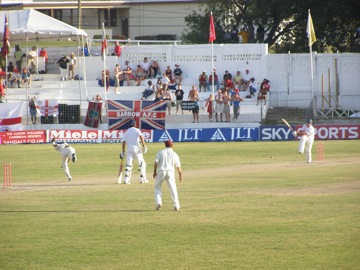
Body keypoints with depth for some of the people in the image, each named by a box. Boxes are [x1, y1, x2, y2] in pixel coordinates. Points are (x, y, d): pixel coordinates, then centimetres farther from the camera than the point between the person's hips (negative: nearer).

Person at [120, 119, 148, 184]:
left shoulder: (126, 132, 14)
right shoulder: (137, 130, 3)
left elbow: (123, 142, 7)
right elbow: (141, 137, -14)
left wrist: (123, 152, 10)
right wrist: (144, 146, -18)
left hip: (129, 149, 3)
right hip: (136, 148, -3)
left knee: (128, 164, -1)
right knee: (142, 163, 9)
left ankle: (126, 179, -14)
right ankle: (143, 179, 8)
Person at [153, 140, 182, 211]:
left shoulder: (160, 152, 6)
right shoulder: (174, 154, 7)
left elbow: (156, 162, -3)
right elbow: (178, 166, 7)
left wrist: (154, 172, 4)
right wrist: (180, 175, 17)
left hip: (161, 171, 0)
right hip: (170, 171, 0)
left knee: (157, 187, 15)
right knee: (173, 189, 6)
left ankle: (158, 203, -2)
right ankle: (176, 206, 1)